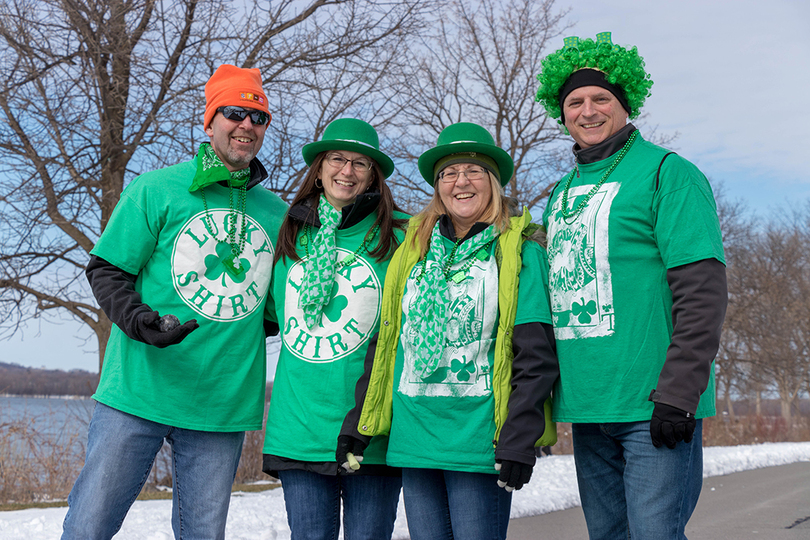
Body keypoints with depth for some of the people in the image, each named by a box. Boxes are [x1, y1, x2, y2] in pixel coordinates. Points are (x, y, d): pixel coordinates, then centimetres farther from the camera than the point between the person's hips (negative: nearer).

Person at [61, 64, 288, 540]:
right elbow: (105, 269, -1)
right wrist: (139, 320, -18)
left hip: (224, 406, 3)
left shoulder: (277, 213, 10)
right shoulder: (156, 190, 0)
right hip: (139, 392, -3)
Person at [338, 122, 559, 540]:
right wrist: (356, 423, 11)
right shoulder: (413, 250, 12)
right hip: (412, 439, 4)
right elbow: (385, 342, 15)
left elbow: (535, 356, -6)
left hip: (477, 441, -4)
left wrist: (519, 440, -14)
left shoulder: (520, 252, -1)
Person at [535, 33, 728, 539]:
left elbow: (703, 292, -12)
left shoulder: (667, 172, -4)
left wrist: (677, 394, -19)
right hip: (586, 405, 7)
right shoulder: (562, 193, 16)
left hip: (652, 404, -6)